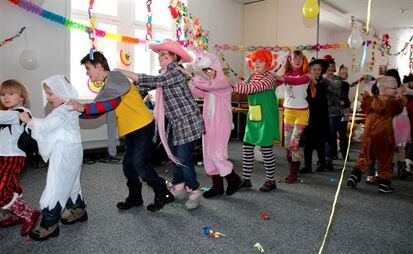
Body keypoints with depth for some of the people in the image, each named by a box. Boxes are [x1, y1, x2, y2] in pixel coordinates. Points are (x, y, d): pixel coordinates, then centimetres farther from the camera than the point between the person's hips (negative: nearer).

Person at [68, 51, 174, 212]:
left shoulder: (115, 77, -12)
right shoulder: (107, 85, 17)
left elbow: (110, 103, -27)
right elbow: (98, 110, 14)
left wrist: (83, 108, -28)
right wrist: (76, 111, 4)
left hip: (143, 126, -10)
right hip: (131, 129, 10)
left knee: (139, 164, -11)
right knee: (128, 165, 12)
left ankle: (163, 194, 4)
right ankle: (135, 197, 27)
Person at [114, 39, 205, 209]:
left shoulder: (176, 72, -17)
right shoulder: (164, 73, 12)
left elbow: (154, 81, -30)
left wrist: (125, 73, -29)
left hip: (188, 121, -9)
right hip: (175, 123, 9)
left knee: (183, 158, -8)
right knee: (173, 155, 12)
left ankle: (195, 191, 9)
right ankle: (178, 187, 27)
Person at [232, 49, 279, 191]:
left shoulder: (269, 78, -11)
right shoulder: (251, 77, 13)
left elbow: (253, 88, -26)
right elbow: (244, 86, -2)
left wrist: (232, 87, -32)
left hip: (266, 119, -7)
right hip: (252, 119, 7)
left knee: (266, 149, 2)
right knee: (247, 148, 7)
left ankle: (270, 180, 18)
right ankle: (246, 179, 19)